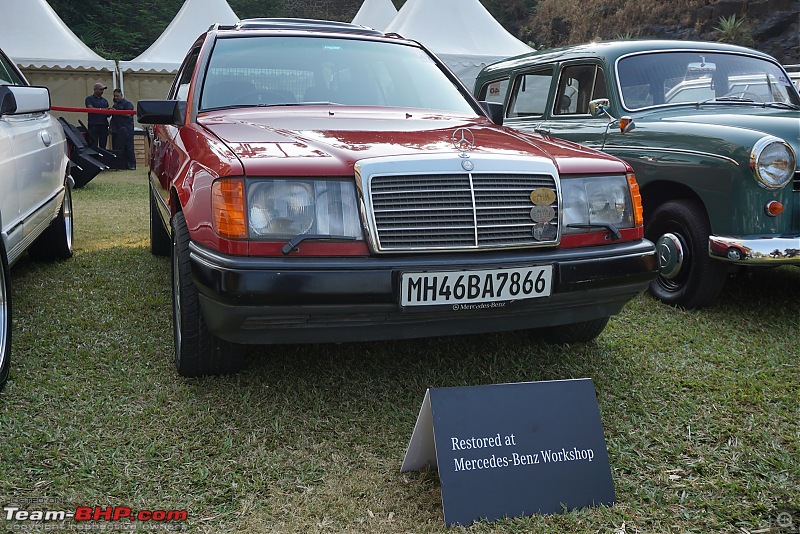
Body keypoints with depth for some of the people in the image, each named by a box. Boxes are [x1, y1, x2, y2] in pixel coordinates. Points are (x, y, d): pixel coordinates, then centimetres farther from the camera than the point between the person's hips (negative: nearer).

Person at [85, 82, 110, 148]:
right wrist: (103, 109, -14)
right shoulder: (89, 99, 6)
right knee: (94, 146, -5)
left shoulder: (105, 101, 19)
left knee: (103, 146, 4)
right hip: (93, 125, -4)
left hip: (104, 125, 4)